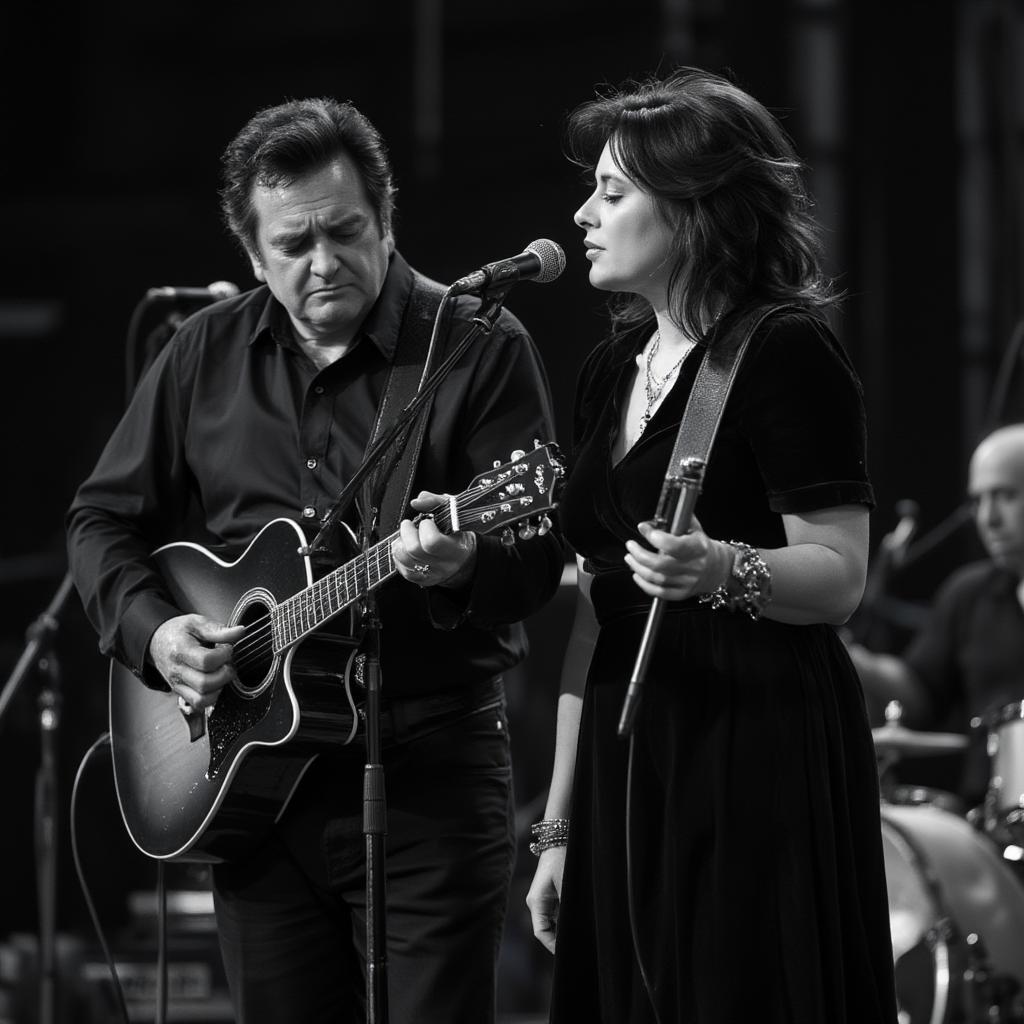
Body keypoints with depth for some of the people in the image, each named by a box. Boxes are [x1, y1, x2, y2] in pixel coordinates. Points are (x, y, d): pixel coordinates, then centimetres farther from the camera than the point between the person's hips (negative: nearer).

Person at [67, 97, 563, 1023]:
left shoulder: (481, 348, -3)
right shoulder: (207, 355, 10)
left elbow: (539, 555, -9)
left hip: (426, 762, -4)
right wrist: (152, 629, -2)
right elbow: (105, 517, 16)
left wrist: (464, 565, -31)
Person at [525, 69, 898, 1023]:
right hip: (628, 764, 7)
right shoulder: (611, 369, 14)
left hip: (759, 761, -7)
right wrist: (559, 823, 14)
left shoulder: (785, 354, -8)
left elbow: (840, 578, -13)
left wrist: (723, 570, -33)